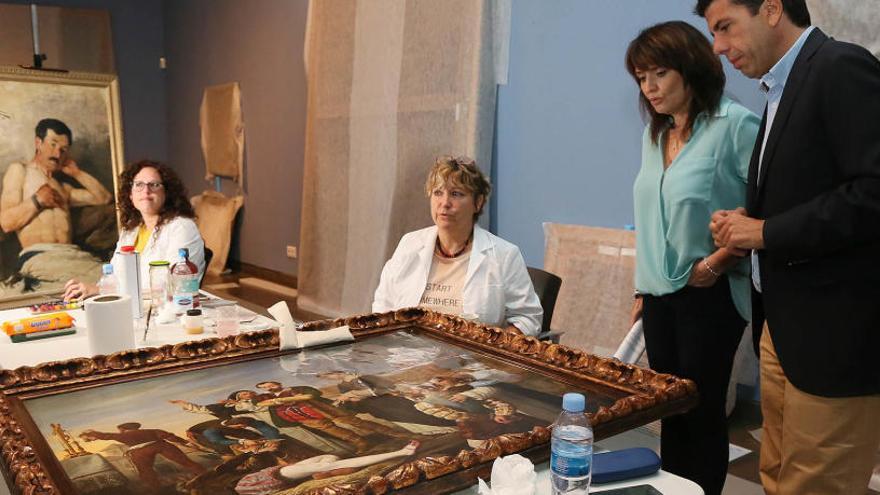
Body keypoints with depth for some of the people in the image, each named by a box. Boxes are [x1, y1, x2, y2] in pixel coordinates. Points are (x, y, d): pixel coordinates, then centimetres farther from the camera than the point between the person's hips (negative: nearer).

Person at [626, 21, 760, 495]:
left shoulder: (734, 125, -13)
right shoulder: (653, 135, 10)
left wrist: (718, 262, -16)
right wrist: (642, 290, 14)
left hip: (709, 295, -6)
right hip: (660, 294, 6)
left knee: (702, 410, 6)